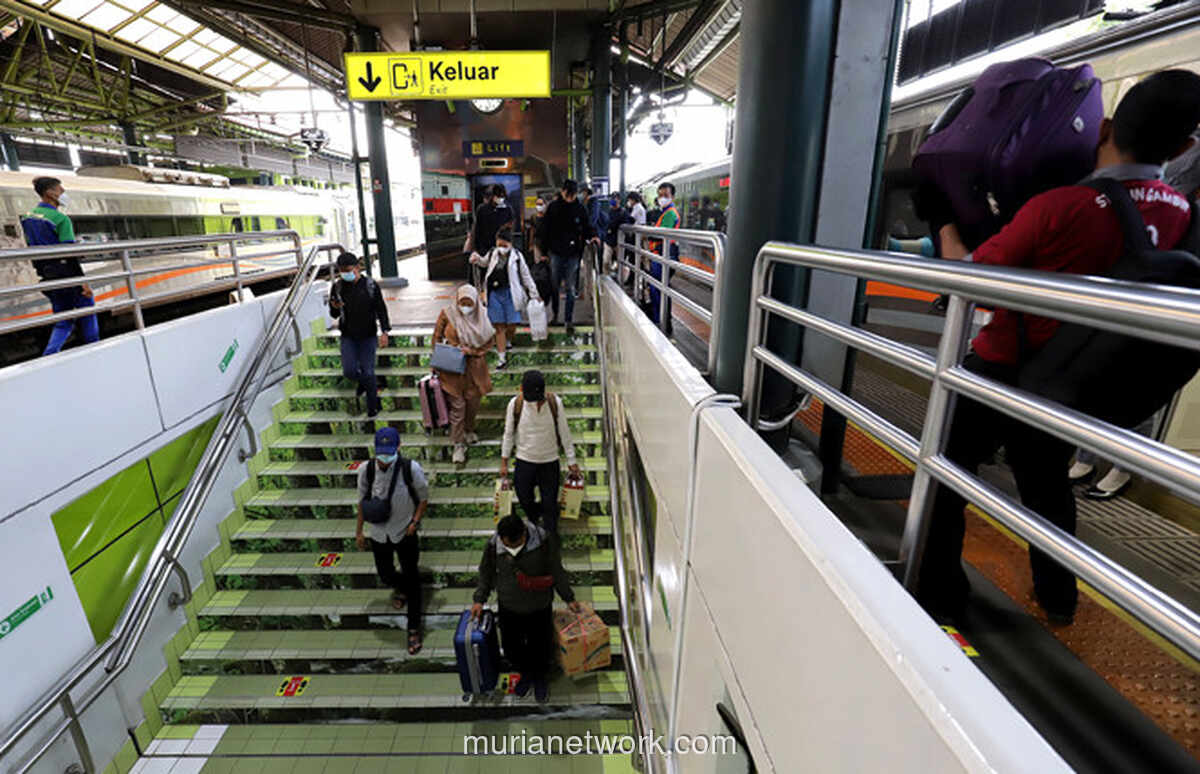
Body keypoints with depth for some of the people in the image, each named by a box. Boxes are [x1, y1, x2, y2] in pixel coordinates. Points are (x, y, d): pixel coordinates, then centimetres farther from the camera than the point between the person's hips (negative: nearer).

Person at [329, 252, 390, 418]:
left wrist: (384, 331, -9)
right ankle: (363, 383, 30)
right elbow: (334, 314, 7)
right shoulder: (337, 287, -2)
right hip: (348, 337, 2)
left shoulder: (371, 285, -8)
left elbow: (381, 309, -2)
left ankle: (372, 406, 18)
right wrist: (335, 307, -17)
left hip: (368, 336, -2)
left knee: (367, 372, 0)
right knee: (349, 371, -7)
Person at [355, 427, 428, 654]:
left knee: (412, 580, 6)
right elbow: (362, 500, 2)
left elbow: (423, 498, -6)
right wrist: (359, 531, 6)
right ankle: (400, 588, 56)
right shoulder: (366, 469, -14)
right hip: (378, 533, 2)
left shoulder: (411, 468, -21)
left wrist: (415, 522, -16)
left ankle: (414, 629, 24)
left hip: (405, 533, -2)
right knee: (385, 574, 17)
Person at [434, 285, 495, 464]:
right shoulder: (447, 314, -7)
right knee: (457, 406, -2)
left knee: (473, 402, 14)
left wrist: (471, 350, -14)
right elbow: (437, 337, 2)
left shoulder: (480, 317, -3)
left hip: (474, 368, 2)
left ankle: (469, 430, 41)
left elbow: (490, 340, 0)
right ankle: (458, 444, 8)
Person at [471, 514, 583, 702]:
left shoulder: (544, 542, -25)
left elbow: (557, 572, -10)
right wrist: (479, 600, 0)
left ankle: (540, 678, 45)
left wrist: (569, 598, -1)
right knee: (511, 647, 15)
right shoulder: (493, 545, -19)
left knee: (541, 646, 12)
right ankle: (526, 673, 47)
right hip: (509, 608, 2)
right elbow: (486, 573, 1)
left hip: (539, 607, -2)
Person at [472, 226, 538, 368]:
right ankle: (502, 358, 10)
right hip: (494, 293, 2)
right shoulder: (493, 253, 6)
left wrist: (534, 294, 2)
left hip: (510, 293, -2)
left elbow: (526, 276, 3)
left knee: (511, 325, -1)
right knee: (499, 326, 2)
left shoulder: (516, 256, -2)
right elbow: (484, 262, 29)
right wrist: (477, 258, 7)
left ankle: (508, 342, 35)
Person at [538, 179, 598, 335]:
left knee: (570, 289, 0)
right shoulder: (553, 207, 0)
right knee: (554, 286, 10)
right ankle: (554, 315, 28)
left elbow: (587, 227, 11)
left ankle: (569, 321, 5)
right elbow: (545, 230, 2)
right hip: (556, 252, 0)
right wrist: (544, 251, -2)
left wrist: (592, 236, -11)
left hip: (573, 254, 0)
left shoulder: (580, 209, 2)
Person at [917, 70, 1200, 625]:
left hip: (999, 370, -6)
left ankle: (937, 592, 17)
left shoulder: (1059, 207, -22)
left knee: (946, 477, 8)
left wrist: (946, 228, 2)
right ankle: (1057, 595, 39)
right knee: (1047, 484, 24)